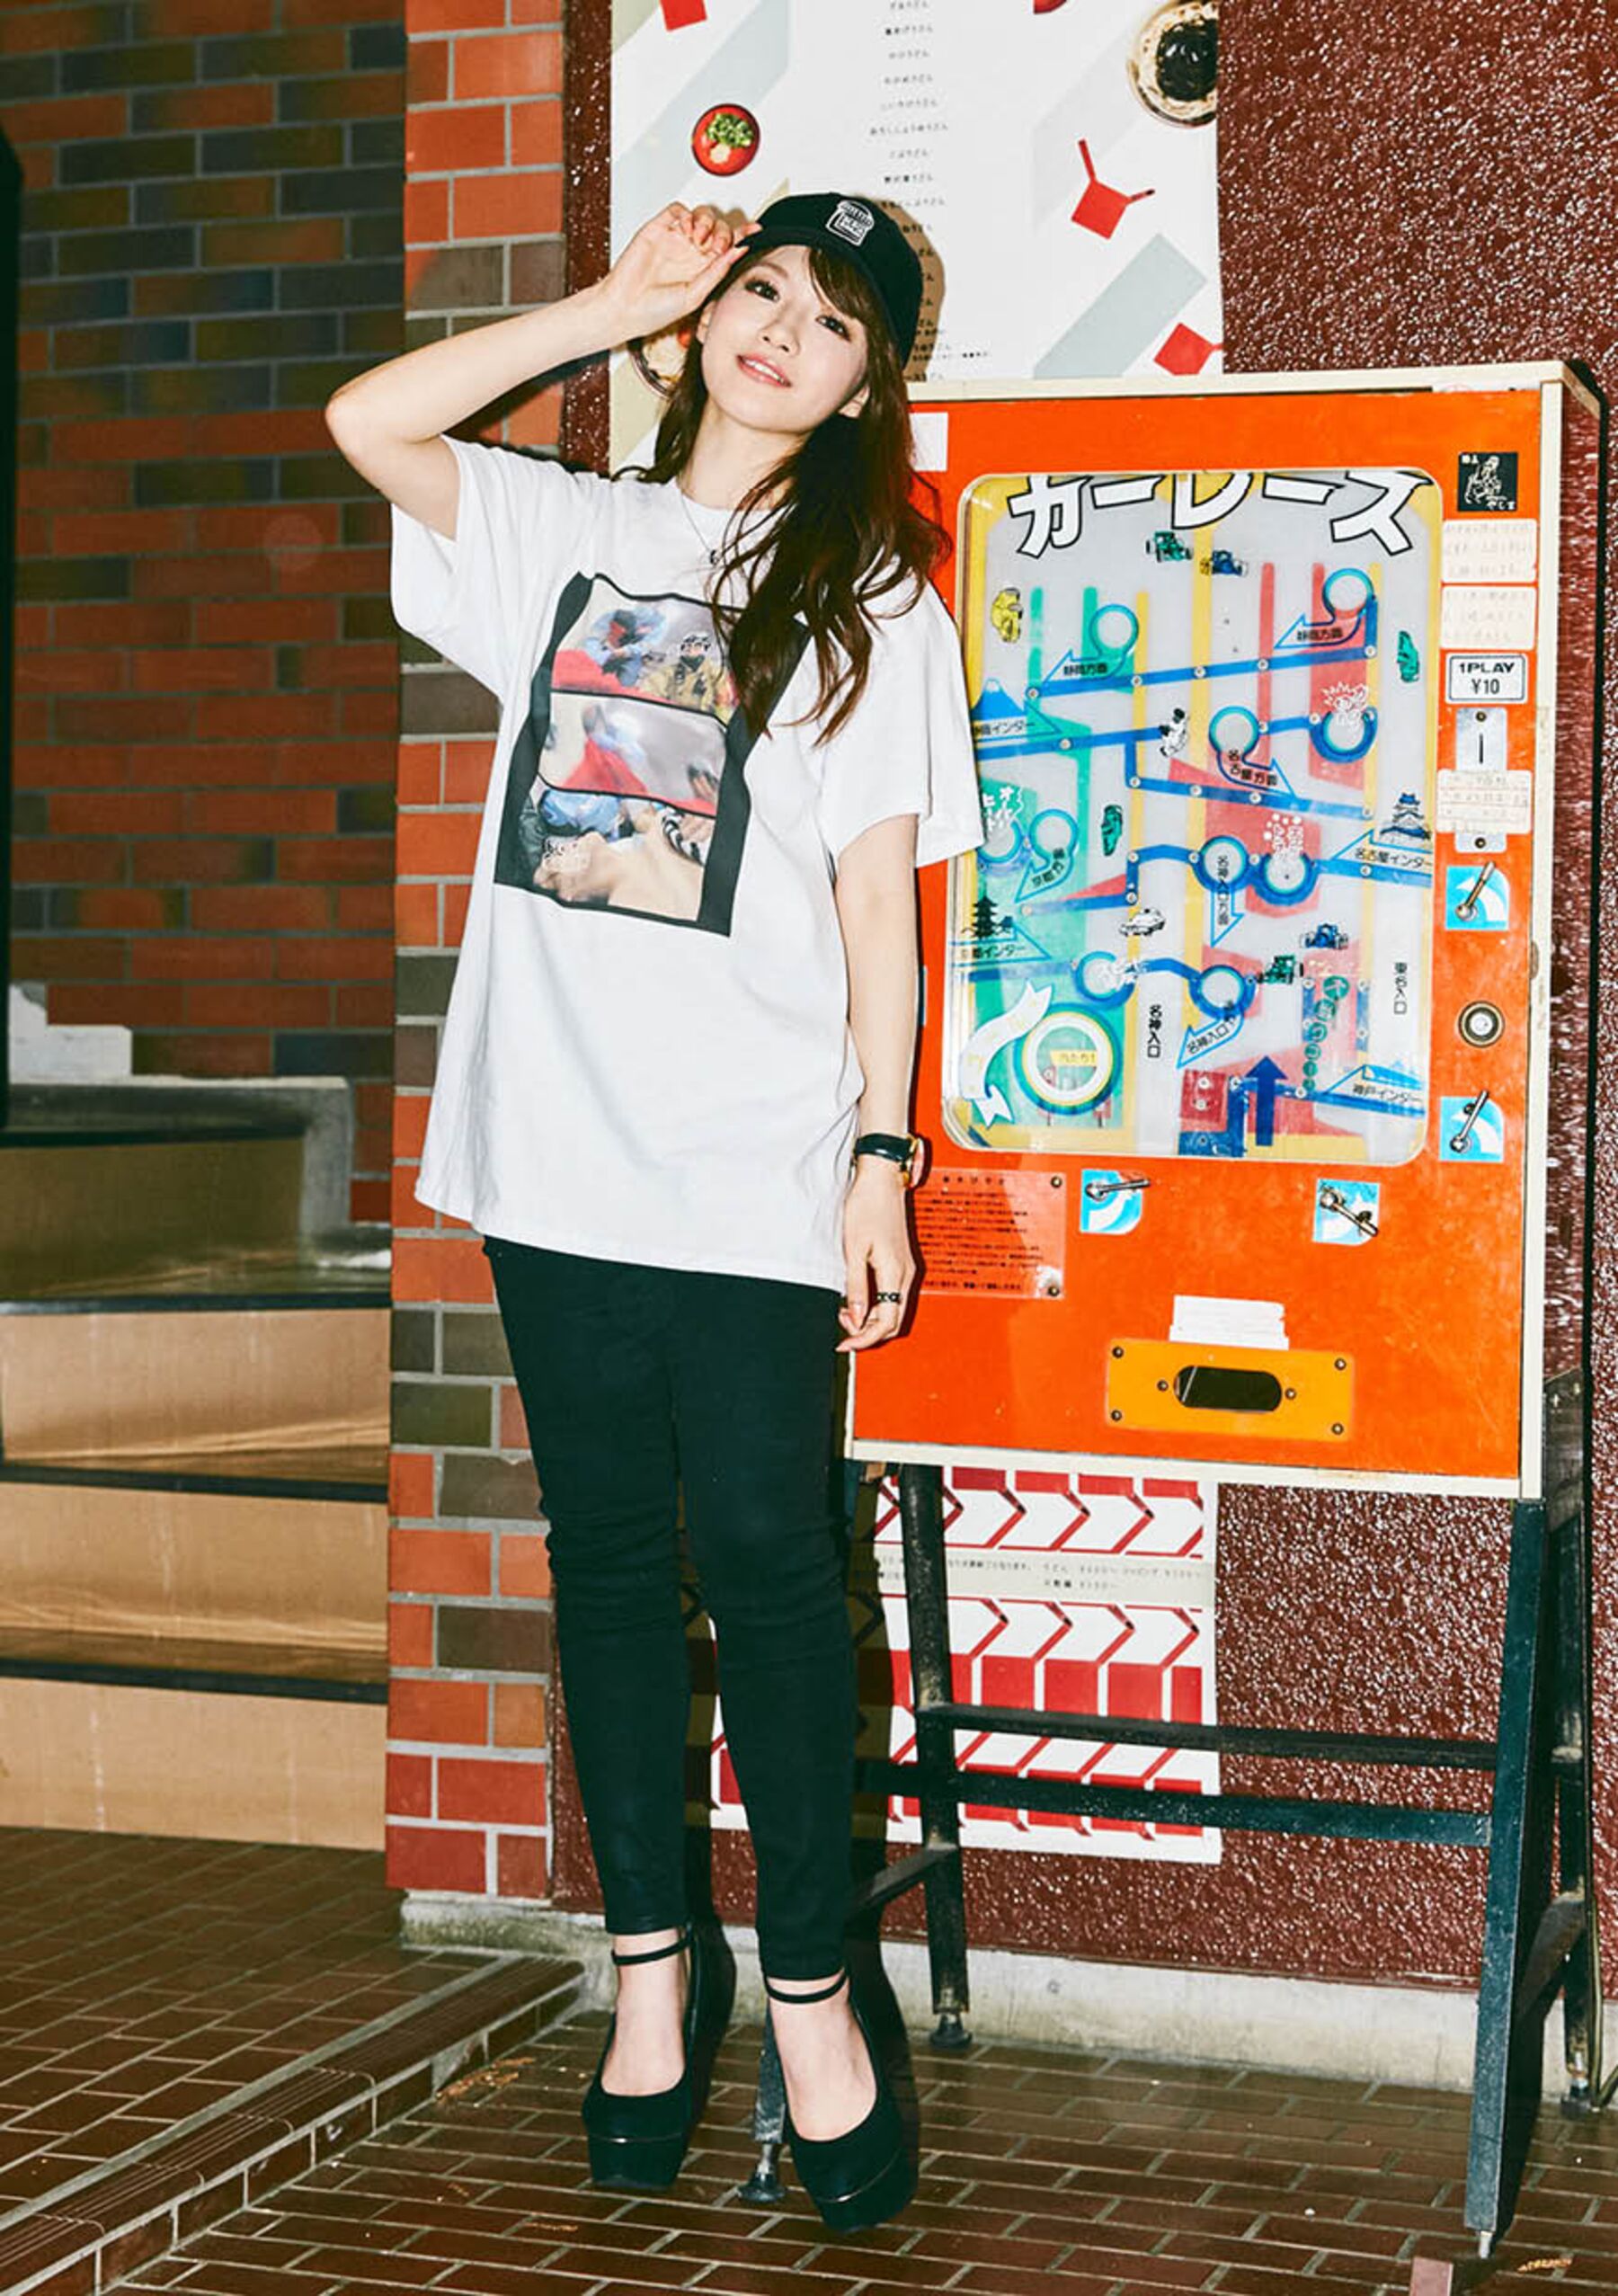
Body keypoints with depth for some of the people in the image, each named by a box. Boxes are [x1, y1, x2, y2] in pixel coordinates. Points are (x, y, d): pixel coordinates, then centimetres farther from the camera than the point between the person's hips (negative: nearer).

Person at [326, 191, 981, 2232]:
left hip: (754, 1163, -3)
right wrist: (621, 301, 5)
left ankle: (812, 1994, 6)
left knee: (763, 1556, -4)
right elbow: (369, 420, 3)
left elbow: (878, 901, 1)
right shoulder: (566, 533, 15)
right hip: (558, 1143, 3)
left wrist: (879, 1158, -7)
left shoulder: (870, 603, 5)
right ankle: (650, 1965, 20)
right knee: (606, 1549, 9)